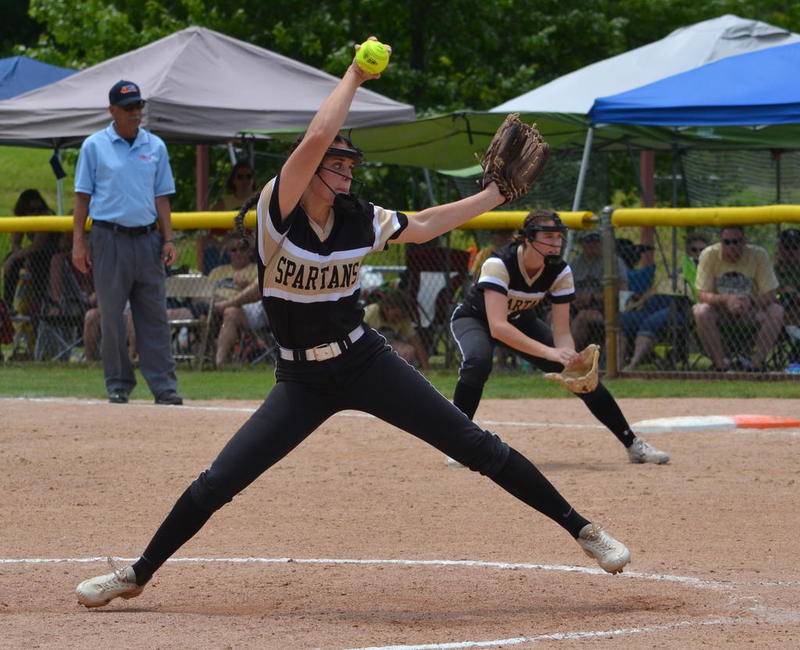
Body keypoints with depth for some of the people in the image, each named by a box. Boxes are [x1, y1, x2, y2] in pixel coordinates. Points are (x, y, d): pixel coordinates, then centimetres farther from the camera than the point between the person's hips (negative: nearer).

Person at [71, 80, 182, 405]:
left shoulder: (155, 147, 10)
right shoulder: (94, 146, 2)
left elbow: (161, 196, 12)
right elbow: (82, 196, 2)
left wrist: (168, 239, 3)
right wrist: (78, 242, -6)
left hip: (147, 239, 2)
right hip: (110, 240, -2)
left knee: (154, 315, 0)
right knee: (111, 315, 1)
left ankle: (164, 386, -1)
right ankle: (118, 385, 8)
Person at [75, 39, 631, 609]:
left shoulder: (361, 220, -4)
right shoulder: (277, 212, -16)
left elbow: (423, 226, 13)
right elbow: (317, 137, -29)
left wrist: (495, 194, 11)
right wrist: (353, 78, -20)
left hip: (367, 364, 2)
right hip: (302, 382, -2)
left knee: (475, 445, -4)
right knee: (217, 483, -5)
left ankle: (581, 529, 4)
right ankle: (137, 575, 14)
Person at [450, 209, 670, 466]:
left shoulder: (560, 271, -22)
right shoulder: (499, 264, -37)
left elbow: (562, 331, -20)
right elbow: (497, 327, -47)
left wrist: (570, 358, -42)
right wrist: (550, 353, -56)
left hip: (522, 320, 5)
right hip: (475, 318, -5)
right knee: (478, 361, -37)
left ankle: (632, 444, 5)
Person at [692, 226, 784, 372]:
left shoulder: (759, 255, -13)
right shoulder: (709, 255, -13)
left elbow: (769, 295, -15)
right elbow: (703, 295, -18)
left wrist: (750, 301, -36)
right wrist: (726, 299, -37)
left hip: (750, 311, 1)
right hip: (719, 309, -1)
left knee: (776, 311, -28)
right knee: (701, 312, -34)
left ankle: (755, 363, -20)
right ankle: (722, 365, -25)